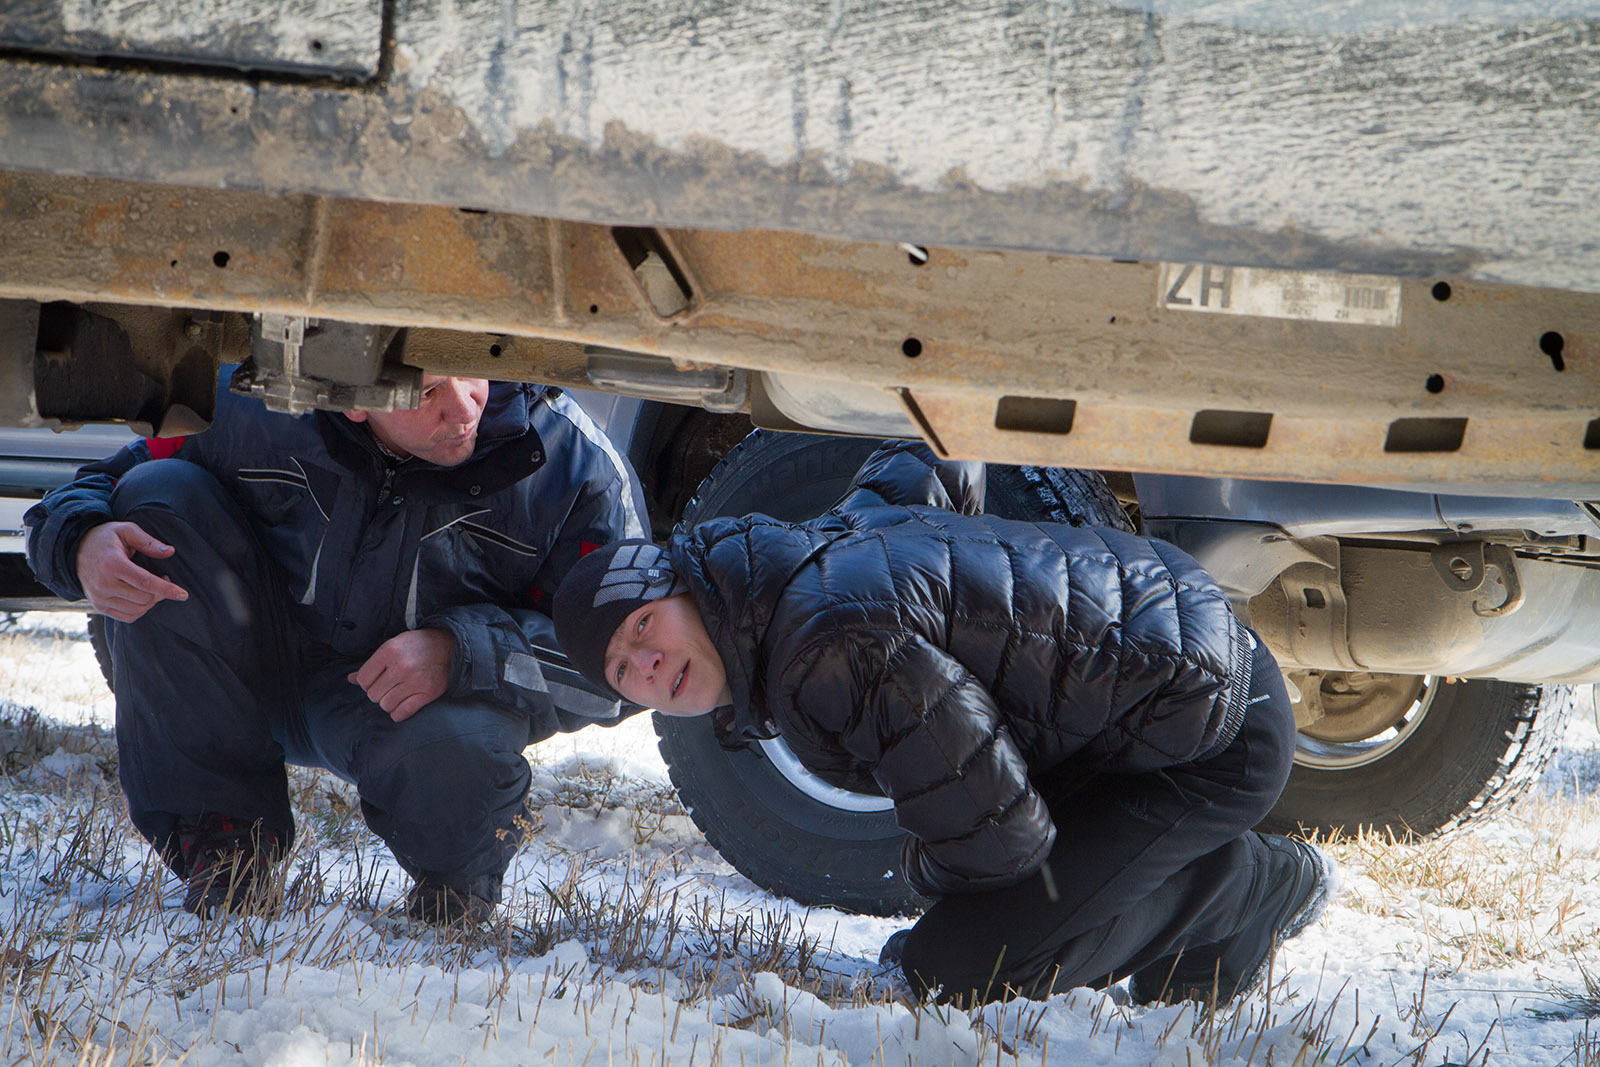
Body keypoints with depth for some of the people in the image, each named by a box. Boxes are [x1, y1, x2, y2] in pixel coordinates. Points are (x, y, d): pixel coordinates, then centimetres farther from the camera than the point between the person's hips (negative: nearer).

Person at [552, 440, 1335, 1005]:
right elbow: (940, 469, 24)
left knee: (958, 971, -17)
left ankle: (1247, 887, -1)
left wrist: (926, 869, -2)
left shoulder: (831, 646, -28)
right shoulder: (827, 542, 3)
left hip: (1210, 744, -10)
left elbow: (998, 838, -24)